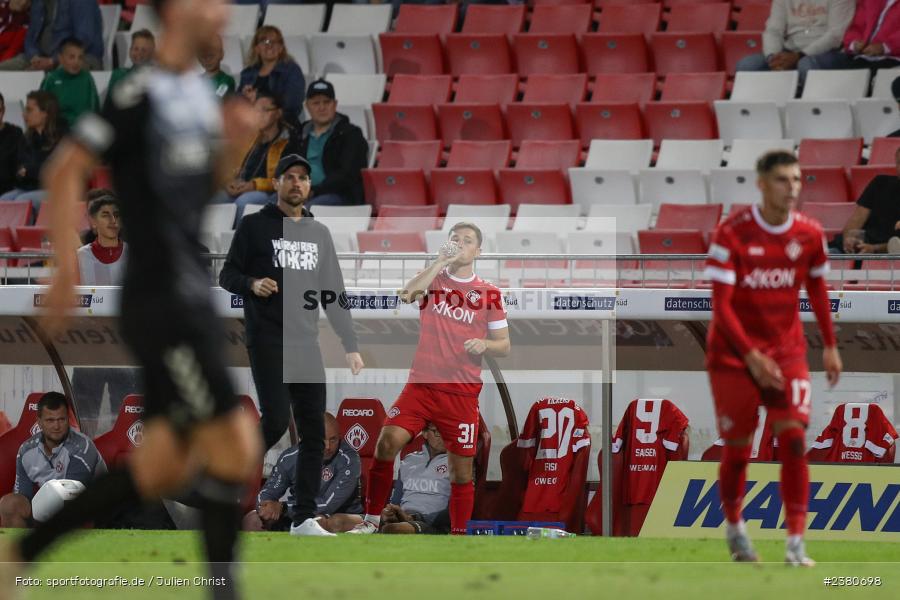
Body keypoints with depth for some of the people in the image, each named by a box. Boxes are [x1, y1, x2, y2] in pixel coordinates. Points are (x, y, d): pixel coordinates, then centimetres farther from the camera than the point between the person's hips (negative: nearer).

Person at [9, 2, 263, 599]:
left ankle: (26, 551, 21)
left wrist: (231, 144, 2)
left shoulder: (200, 91, 12)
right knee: (236, 447, -12)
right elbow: (66, 168, -17)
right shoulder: (143, 95, -14)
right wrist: (68, 269, -21)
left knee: (163, 469, 11)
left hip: (194, 298, 9)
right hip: (161, 301, -9)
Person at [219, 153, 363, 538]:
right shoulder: (255, 226, 2)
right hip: (268, 339, -5)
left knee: (314, 432, 0)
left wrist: (350, 345, 12)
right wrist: (251, 284, -20)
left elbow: (334, 293, 18)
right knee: (276, 421, -19)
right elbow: (227, 275, 2)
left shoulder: (319, 233, 16)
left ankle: (304, 519, 3)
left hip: (307, 343, 5)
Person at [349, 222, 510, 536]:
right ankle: (371, 521, -3)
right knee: (387, 443, -15)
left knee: (461, 471, 2)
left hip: (463, 392, 0)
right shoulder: (434, 278, 5)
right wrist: (441, 261, -18)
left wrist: (484, 345, -14)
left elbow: (504, 345, 7)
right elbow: (407, 294, -16)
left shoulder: (489, 293, 4)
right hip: (422, 384, 0)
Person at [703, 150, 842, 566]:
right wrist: (752, 356, -25)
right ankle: (734, 528, 30)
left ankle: (796, 543, -12)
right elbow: (721, 303, -17)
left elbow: (817, 289, 13)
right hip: (733, 355, -2)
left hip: (787, 352, 2)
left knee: (793, 439, -13)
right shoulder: (732, 234, -16)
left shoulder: (809, 235, -4)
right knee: (737, 450, 4)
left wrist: (830, 346, 13)